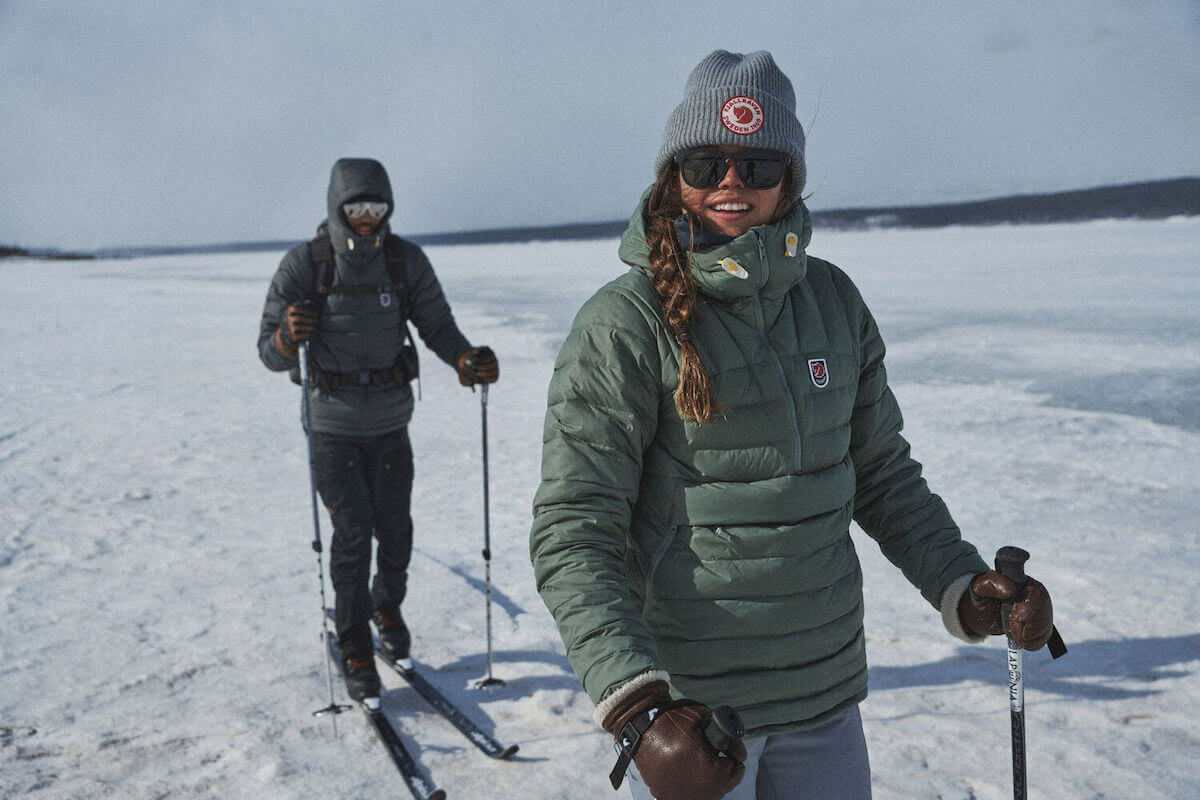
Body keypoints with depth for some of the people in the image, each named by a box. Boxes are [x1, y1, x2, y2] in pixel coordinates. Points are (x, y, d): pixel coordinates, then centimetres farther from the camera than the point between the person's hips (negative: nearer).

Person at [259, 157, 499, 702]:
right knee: (352, 533, -8)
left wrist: (467, 361, -22)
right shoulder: (304, 264, -11)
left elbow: (437, 326, -1)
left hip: (391, 422, 2)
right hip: (334, 425, -2)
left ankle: (388, 607, 38)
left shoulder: (406, 260, -5)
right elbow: (269, 355, -10)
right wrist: (289, 336, -33)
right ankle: (355, 650, 9)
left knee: (394, 530, 7)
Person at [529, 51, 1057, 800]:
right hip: (687, 697, -4)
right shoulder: (623, 326, -14)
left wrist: (961, 585, -2)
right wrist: (639, 709, -28)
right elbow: (573, 534, -18)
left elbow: (881, 471, 12)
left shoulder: (833, 300, 2)